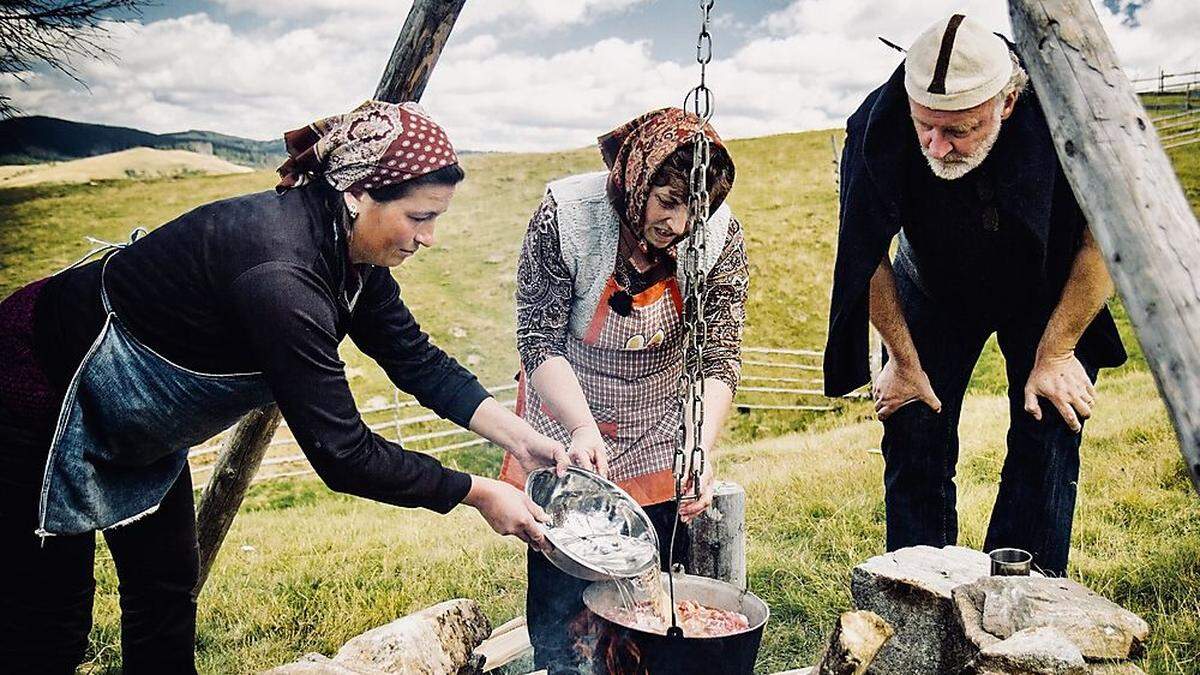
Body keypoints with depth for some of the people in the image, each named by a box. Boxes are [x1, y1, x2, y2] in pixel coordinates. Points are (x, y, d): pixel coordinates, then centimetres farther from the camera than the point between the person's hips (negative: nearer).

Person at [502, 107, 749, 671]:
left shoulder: (720, 234, -18)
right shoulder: (565, 215, -24)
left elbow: (719, 357, -15)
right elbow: (539, 342, -19)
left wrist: (702, 449, -28)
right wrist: (582, 426, -31)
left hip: (660, 436, 2)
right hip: (570, 419, -2)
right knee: (561, 571, 3)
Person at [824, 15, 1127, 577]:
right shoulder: (877, 128, -31)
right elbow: (868, 256, -16)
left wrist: (1055, 354, -18)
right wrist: (904, 362, -11)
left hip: (1046, 295, 0)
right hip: (933, 292, 1)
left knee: (1047, 446, -9)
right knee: (914, 444, -3)